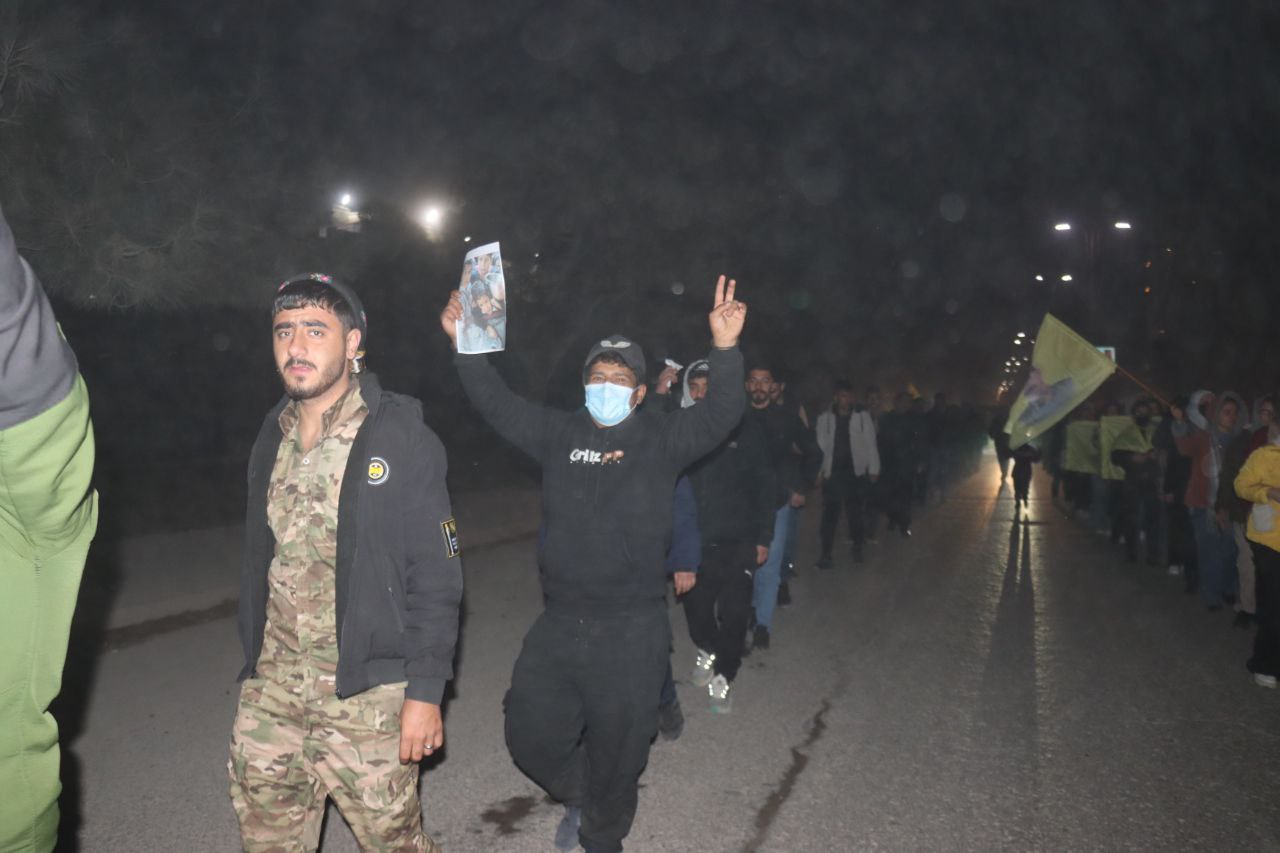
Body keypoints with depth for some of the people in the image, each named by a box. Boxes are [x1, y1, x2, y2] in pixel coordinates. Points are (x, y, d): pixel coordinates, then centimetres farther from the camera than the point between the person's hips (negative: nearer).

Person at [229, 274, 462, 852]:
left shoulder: (402, 438, -11)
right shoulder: (272, 440, 8)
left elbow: (436, 574, -12)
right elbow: (258, 563, 14)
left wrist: (425, 690, -15)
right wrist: (252, 668, 15)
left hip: (367, 694, -5)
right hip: (272, 690, 6)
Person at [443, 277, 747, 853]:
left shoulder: (661, 438, -3)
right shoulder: (560, 433, 5)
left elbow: (719, 416, -17)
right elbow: (498, 405, 6)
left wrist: (725, 348, -32)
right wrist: (467, 346, -7)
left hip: (631, 632, -3)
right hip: (558, 625, 3)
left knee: (616, 753, 12)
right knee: (531, 737, 13)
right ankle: (577, 797, 45)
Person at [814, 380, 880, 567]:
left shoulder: (863, 416, 1)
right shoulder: (824, 418, 3)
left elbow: (870, 444, 4)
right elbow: (821, 443, 7)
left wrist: (874, 469, 2)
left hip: (856, 472, 0)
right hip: (832, 473, 0)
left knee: (856, 512, 7)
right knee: (830, 513, -3)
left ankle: (857, 548, 25)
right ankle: (825, 553, 1)